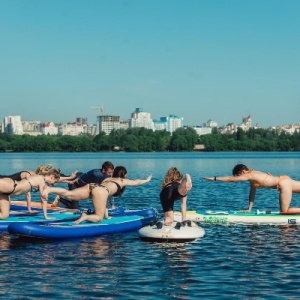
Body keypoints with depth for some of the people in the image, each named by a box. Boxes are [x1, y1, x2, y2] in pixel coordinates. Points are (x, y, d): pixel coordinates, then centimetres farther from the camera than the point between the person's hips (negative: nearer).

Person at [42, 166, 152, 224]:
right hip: (100, 190, -6)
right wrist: (147, 180, 64)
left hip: (91, 186, 6)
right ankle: (85, 217, -35)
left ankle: (49, 189, -34)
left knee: (68, 194, -12)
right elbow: (136, 182, 44)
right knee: (99, 217, -5)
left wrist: (106, 214, 49)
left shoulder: (107, 179, 39)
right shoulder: (123, 181, 27)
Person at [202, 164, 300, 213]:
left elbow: (230, 179, -14)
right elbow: (252, 194, 18)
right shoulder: (252, 175, 14)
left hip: (283, 183, -9)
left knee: (284, 211, -7)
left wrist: (214, 178, -12)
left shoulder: (249, 175, -13)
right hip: (285, 180, 9)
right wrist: (249, 209, 17)